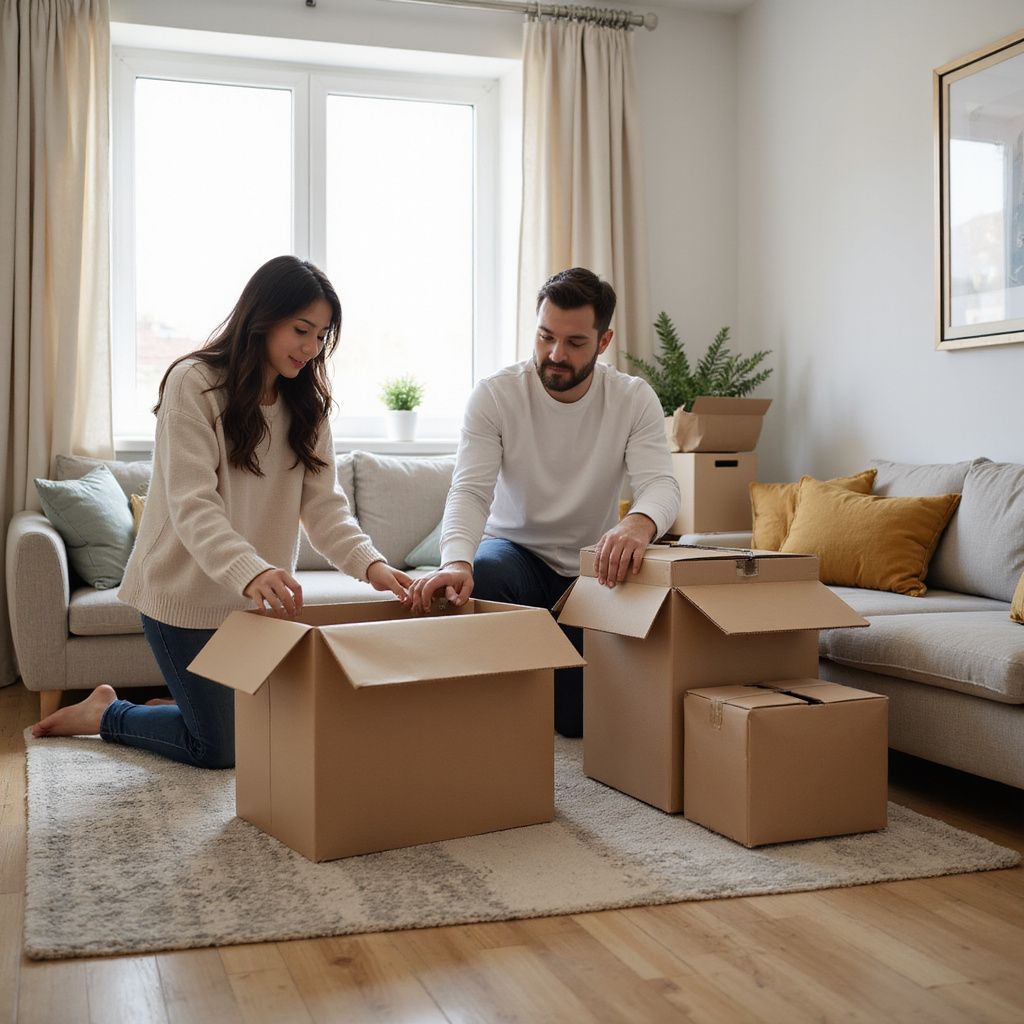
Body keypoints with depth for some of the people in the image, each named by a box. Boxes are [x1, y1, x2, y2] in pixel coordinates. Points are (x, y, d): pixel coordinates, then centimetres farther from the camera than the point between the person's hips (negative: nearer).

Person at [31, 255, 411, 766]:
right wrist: (251, 572, -45)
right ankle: (104, 712, 25)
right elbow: (193, 507, -27)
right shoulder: (194, 383, -16)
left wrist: (371, 564, -26)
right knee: (220, 747, 0)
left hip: (256, 598, 6)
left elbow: (324, 505, -6)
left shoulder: (305, 403, 4)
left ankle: (179, 706, 38)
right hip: (188, 594, -6)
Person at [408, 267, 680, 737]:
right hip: (515, 551, -1)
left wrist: (639, 523, -50)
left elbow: (661, 483, -23)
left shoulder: (634, 399, -10)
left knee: (578, 717, -11)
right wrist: (456, 560, -47)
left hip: (590, 565, 2)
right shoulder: (494, 394, -14)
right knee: (477, 576, -38)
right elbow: (470, 490, -24)